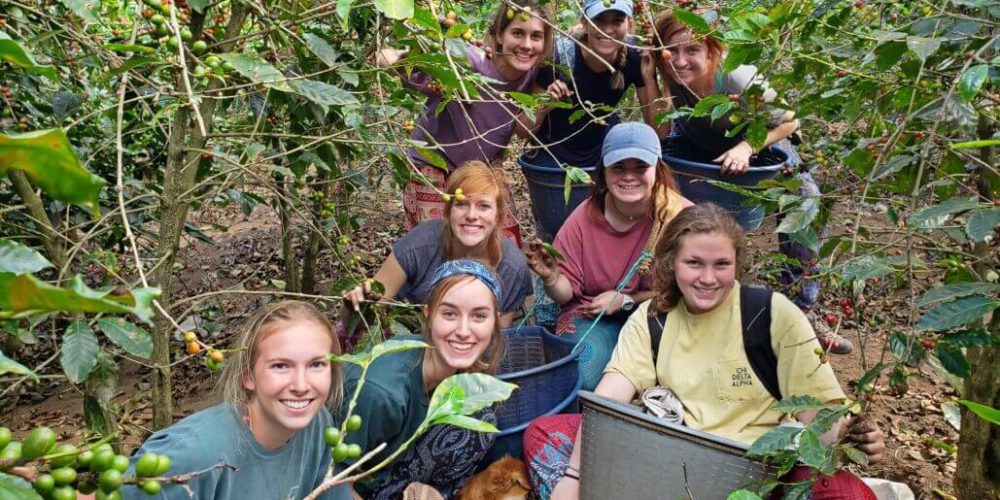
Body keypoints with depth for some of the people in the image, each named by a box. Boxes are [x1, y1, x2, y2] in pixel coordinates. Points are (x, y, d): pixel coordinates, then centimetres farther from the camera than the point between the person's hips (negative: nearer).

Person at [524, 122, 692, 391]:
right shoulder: (585, 217, -6)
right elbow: (566, 293, -1)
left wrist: (626, 300, -16)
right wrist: (551, 279, -25)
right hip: (592, 316, 1)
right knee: (580, 378, -28)